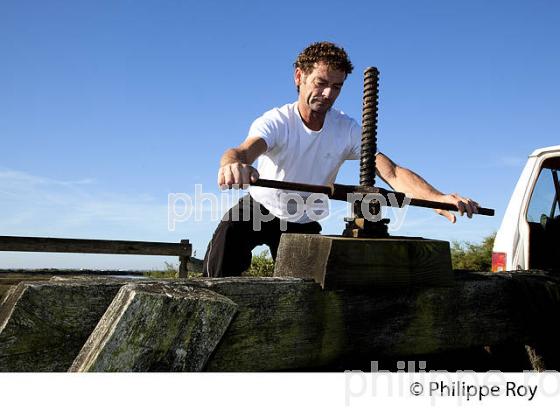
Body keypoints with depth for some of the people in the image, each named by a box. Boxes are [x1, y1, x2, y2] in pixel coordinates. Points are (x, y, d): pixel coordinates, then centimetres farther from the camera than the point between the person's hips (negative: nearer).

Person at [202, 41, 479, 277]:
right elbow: (244, 150, -45)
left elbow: (391, 171, -27)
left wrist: (439, 199, -45)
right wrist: (232, 164, -73)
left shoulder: (347, 130, -16)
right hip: (259, 208, -3)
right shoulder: (276, 122, -24)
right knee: (229, 230, -30)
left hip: (304, 222, 3)